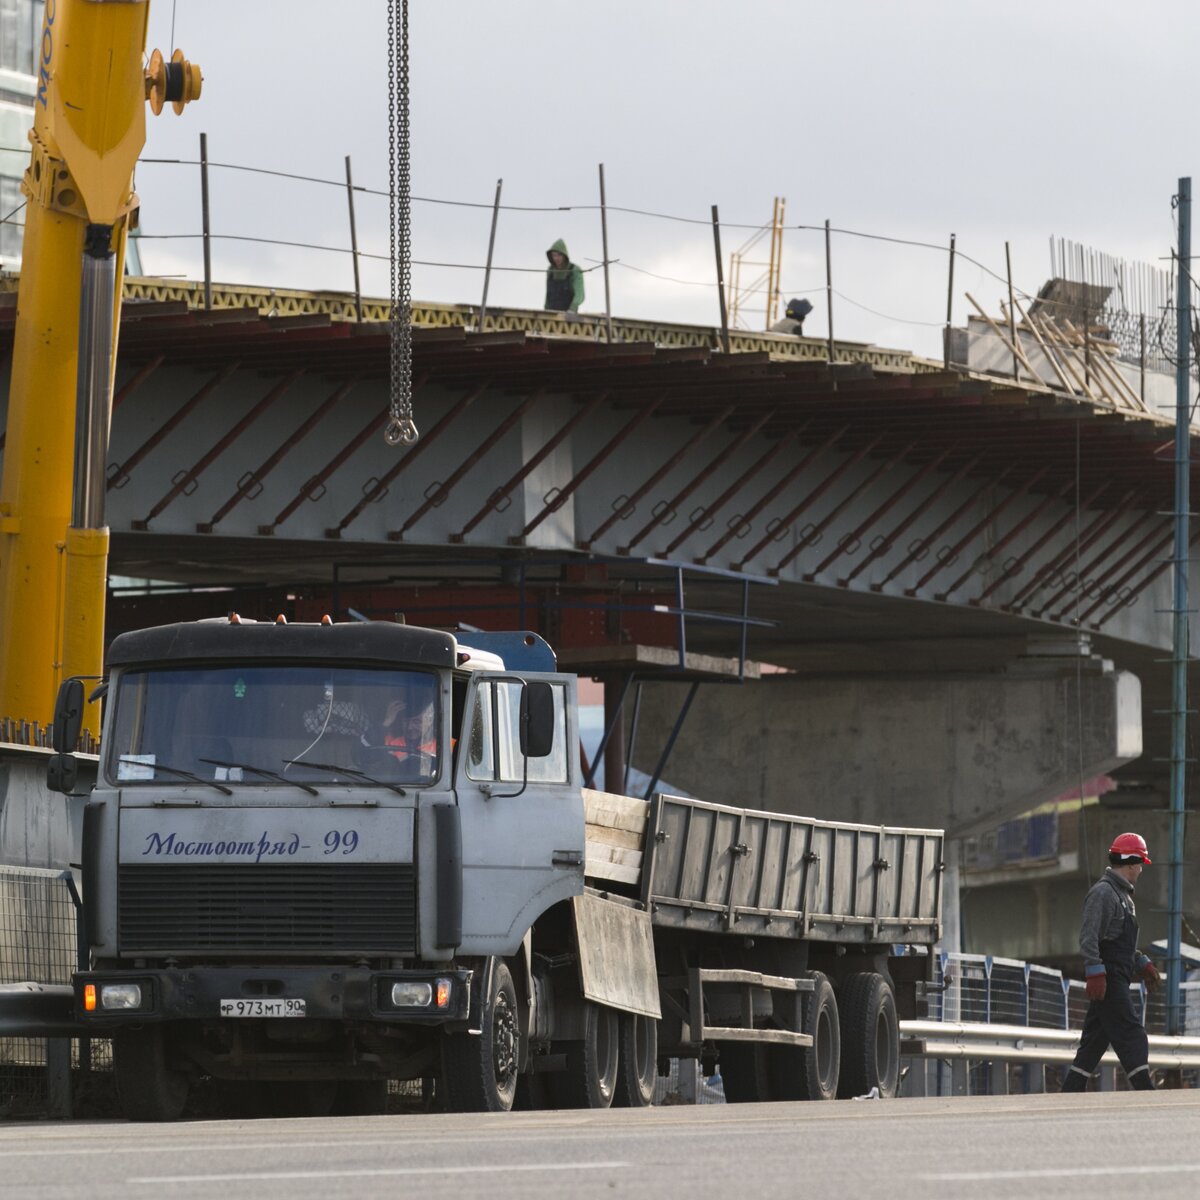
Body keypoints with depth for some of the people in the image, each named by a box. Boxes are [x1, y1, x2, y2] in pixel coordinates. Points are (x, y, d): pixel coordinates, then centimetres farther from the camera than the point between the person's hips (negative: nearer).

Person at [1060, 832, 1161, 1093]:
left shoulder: (1121, 893, 22)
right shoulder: (1103, 892, -12)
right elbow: (1089, 937, -20)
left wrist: (1143, 964, 30)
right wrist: (1095, 974, -27)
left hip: (1118, 980, 10)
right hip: (1108, 981, -10)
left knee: (1094, 1042, 9)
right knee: (1132, 1038, -12)